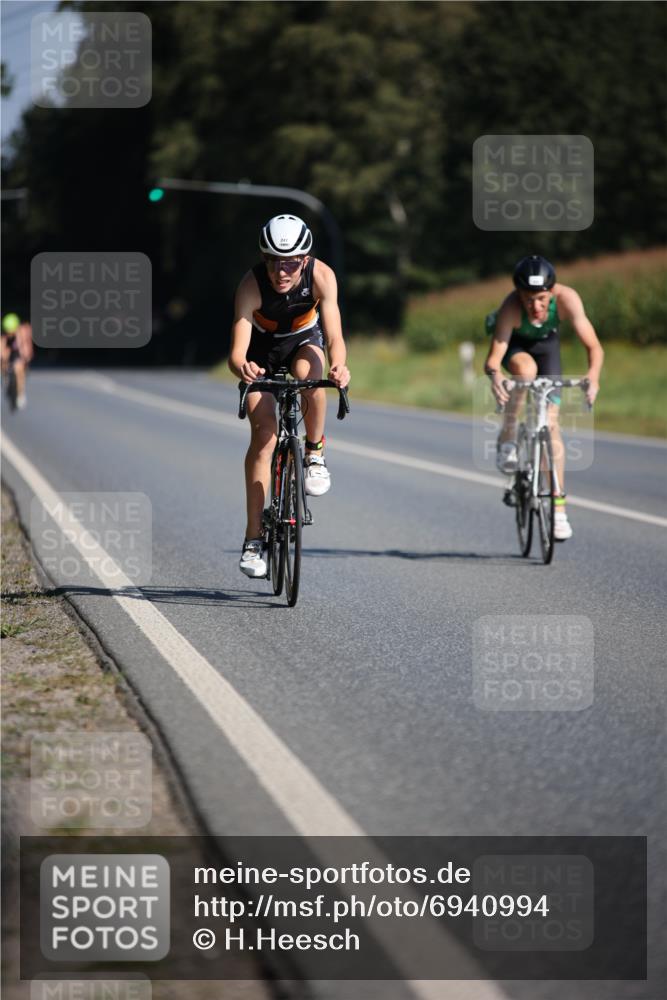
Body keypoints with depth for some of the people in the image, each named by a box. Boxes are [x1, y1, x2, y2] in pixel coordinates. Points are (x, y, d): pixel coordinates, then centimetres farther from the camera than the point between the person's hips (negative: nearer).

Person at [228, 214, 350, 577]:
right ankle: (253, 539, -11)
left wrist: (338, 367, -60)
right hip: (262, 348, -1)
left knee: (309, 373, -35)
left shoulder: (321, 276, -31)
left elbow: (335, 336, -37)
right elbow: (237, 350, -39)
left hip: (304, 340, 1)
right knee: (263, 432, -14)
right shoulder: (251, 285, -34)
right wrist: (241, 367, -64)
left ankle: (314, 453, -8)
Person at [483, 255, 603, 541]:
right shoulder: (511, 309, -40)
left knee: (550, 422, -9)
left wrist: (593, 375, -56)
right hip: (515, 345, -1)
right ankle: (508, 442, -18)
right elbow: (493, 358, -45)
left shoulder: (566, 298, -36)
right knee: (526, 369, -38)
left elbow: (594, 346, -37)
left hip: (546, 343, 1)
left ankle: (558, 507, -3)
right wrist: (494, 374, -68)